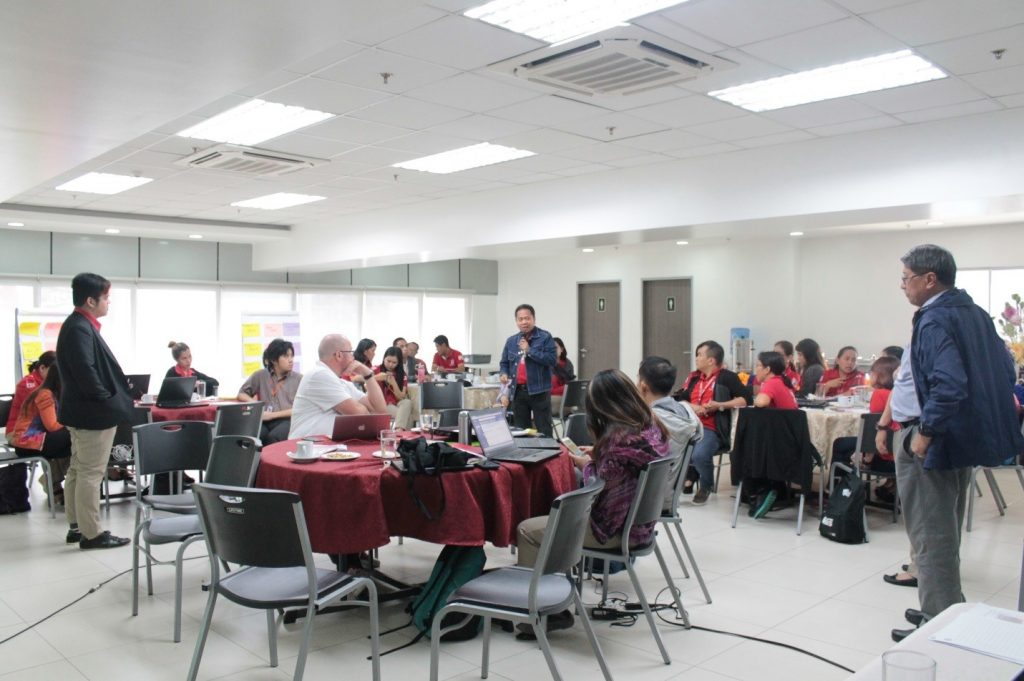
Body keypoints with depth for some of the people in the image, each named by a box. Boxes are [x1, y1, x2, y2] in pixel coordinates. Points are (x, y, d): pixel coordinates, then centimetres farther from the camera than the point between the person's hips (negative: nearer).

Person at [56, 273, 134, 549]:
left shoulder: (79, 325, 12)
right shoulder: (80, 329, -20)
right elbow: (86, 372, -27)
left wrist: (111, 398, 11)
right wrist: (107, 401, -16)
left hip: (82, 410, 11)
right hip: (93, 412, -11)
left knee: (78, 470, 16)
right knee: (91, 473, -4)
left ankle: (77, 526, 27)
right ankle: (91, 533, 3)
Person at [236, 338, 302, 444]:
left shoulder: (298, 379, 8)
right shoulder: (260, 375, 15)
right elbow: (241, 394, 21)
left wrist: (273, 415, -11)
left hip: (288, 421, -2)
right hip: (265, 421, 2)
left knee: (273, 437, -36)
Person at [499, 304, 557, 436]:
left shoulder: (545, 337, -4)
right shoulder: (511, 341, 12)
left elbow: (552, 360, -14)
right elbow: (504, 362, 20)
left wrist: (529, 350, -16)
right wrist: (504, 373, -2)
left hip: (539, 390, -5)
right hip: (518, 391, 5)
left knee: (543, 431, -1)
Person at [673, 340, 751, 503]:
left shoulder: (727, 377, 1)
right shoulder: (693, 377, 20)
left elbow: (746, 399, -6)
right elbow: (679, 399, 18)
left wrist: (720, 405, -14)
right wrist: (692, 407, -3)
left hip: (711, 429, -6)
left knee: (700, 454, -32)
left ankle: (706, 486, 1)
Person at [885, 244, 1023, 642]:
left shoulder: (935, 321, -20)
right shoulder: (975, 313, 9)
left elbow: (948, 386, -31)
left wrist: (925, 432, -22)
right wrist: (987, 412, 19)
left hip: (942, 443, -10)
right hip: (971, 436, 10)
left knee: (932, 537, 2)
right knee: (947, 531, 21)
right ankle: (947, 609, 34)